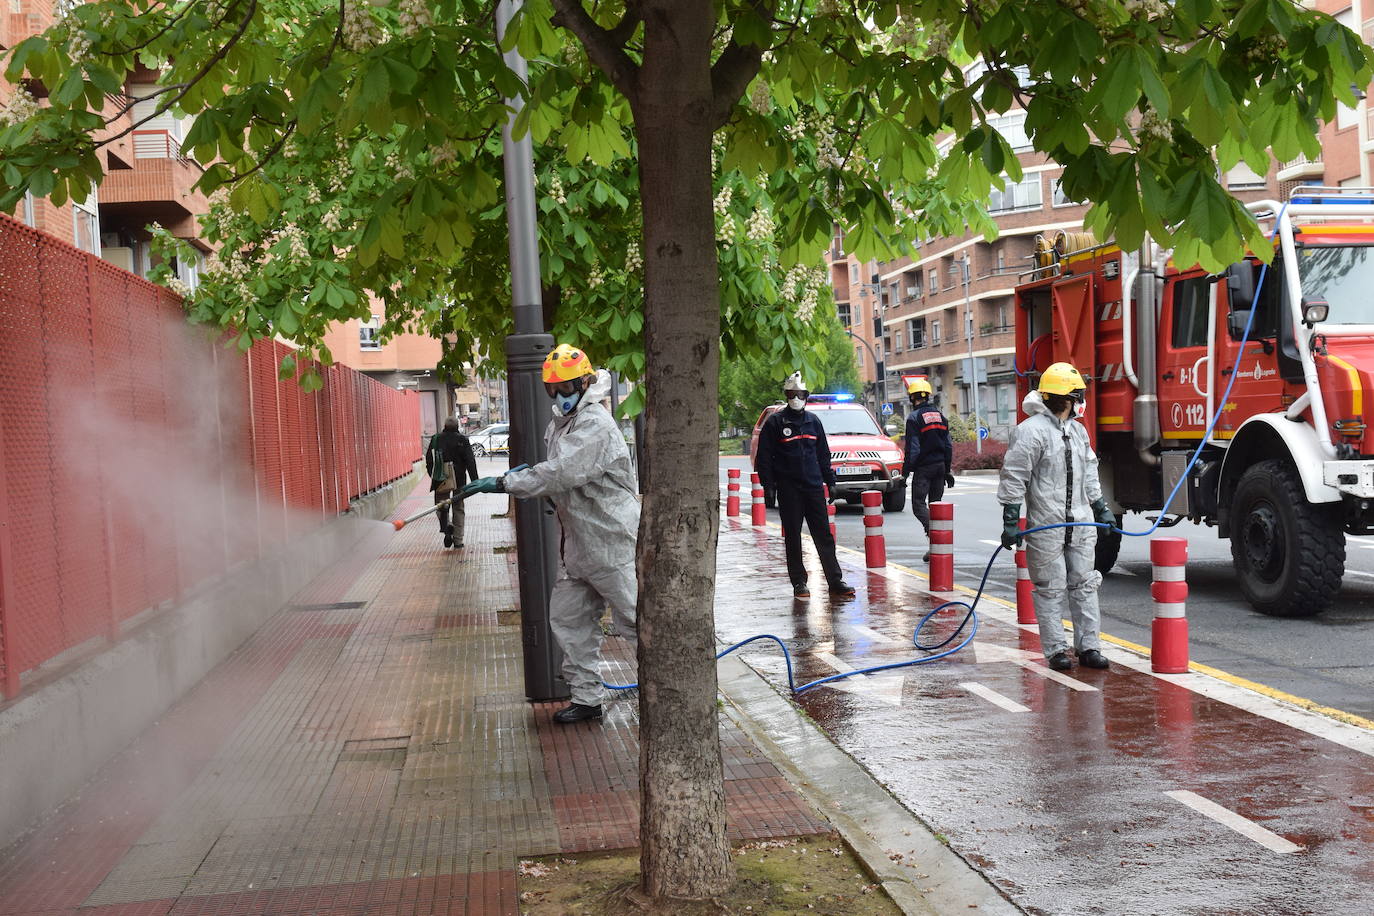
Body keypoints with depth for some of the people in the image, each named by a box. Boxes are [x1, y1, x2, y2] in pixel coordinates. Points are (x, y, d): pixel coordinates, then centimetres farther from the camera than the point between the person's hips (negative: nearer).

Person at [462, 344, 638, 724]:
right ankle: (587, 697, 19)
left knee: (633, 619, -1)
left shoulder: (595, 426, -20)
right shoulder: (560, 422, 13)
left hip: (612, 540, -10)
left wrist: (504, 483, -29)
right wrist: (524, 474, 2)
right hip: (580, 543, 10)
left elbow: (561, 473, -30)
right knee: (569, 617, 10)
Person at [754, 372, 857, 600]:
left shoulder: (813, 421, 13)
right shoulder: (775, 422, 0)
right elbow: (764, 457, -1)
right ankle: (799, 583, 10)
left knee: (824, 535, 1)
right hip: (789, 489, -3)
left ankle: (836, 582, 2)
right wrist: (768, 485, -9)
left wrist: (830, 481, 14)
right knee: (793, 538, 3)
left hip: (814, 487, 3)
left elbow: (823, 454, 19)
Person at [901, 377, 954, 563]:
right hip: (940, 465, 7)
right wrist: (947, 469, 20)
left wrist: (905, 471, -8)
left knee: (919, 504, -6)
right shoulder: (940, 415, 12)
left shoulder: (914, 417, -9)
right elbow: (948, 445, 14)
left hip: (923, 468, -7)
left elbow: (912, 449, -13)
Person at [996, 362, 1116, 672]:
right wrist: (1010, 522, -15)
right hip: (1045, 526, -7)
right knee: (1050, 588, 0)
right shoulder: (1031, 431, -11)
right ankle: (1056, 650, 8)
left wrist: (1101, 509, 25)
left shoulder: (1078, 431, 14)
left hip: (1081, 523, 7)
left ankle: (1088, 646, 14)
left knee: (1084, 585, 8)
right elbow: (1014, 478, -12)